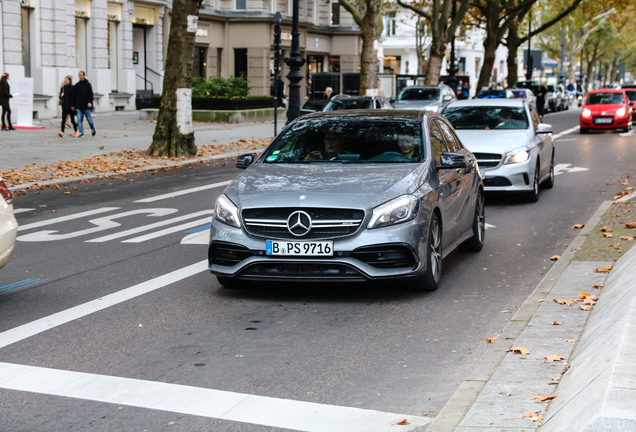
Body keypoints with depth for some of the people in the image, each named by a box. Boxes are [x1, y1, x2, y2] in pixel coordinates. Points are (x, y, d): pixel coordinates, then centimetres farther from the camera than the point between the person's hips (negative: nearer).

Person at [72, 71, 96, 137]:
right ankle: (81, 132, -4)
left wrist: (89, 102, -20)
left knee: (89, 118, 3)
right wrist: (73, 105, 10)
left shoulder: (88, 84, 1)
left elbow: (91, 94, -6)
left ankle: (93, 128, 28)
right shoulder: (77, 85, 11)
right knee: (79, 119, -6)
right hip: (79, 106, 3)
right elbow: (74, 96, 14)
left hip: (86, 106, -3)